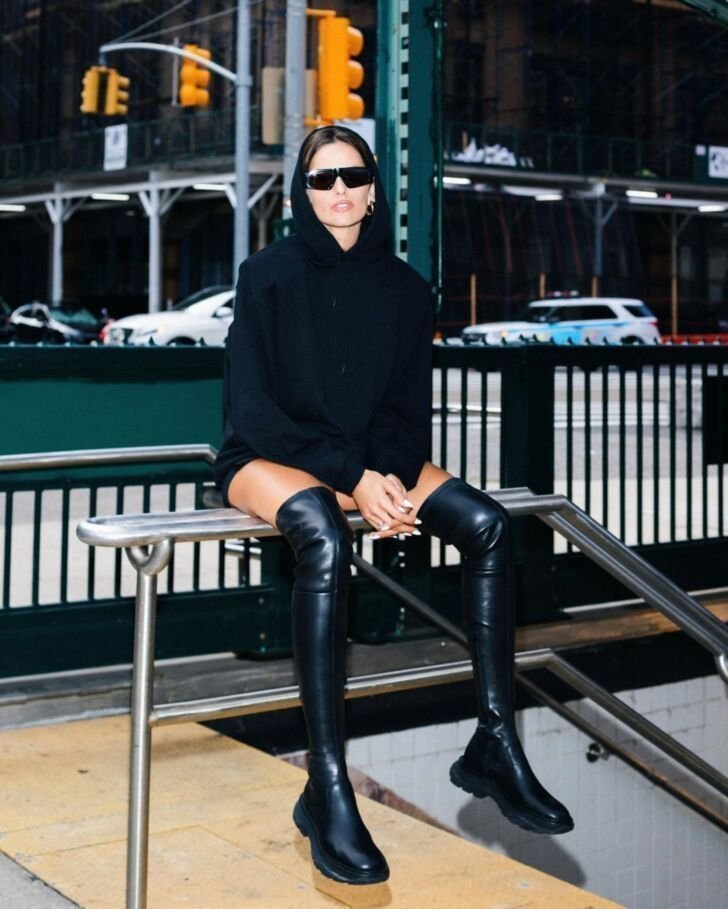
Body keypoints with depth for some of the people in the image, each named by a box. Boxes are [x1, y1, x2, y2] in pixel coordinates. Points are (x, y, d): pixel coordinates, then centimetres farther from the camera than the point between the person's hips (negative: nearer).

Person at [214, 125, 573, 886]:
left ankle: (494, 747, -13)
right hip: (269, 458, -4)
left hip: (373, 459, 5)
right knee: (325, 537, -38)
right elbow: (254, 406, -11)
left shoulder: (403, 287, 6)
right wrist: (352, 478, -21)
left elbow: (411, 407, 6)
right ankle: (326, 788, -38)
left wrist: (388, 478, -15)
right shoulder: (269, 275, -5)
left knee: (486, 524, -20)